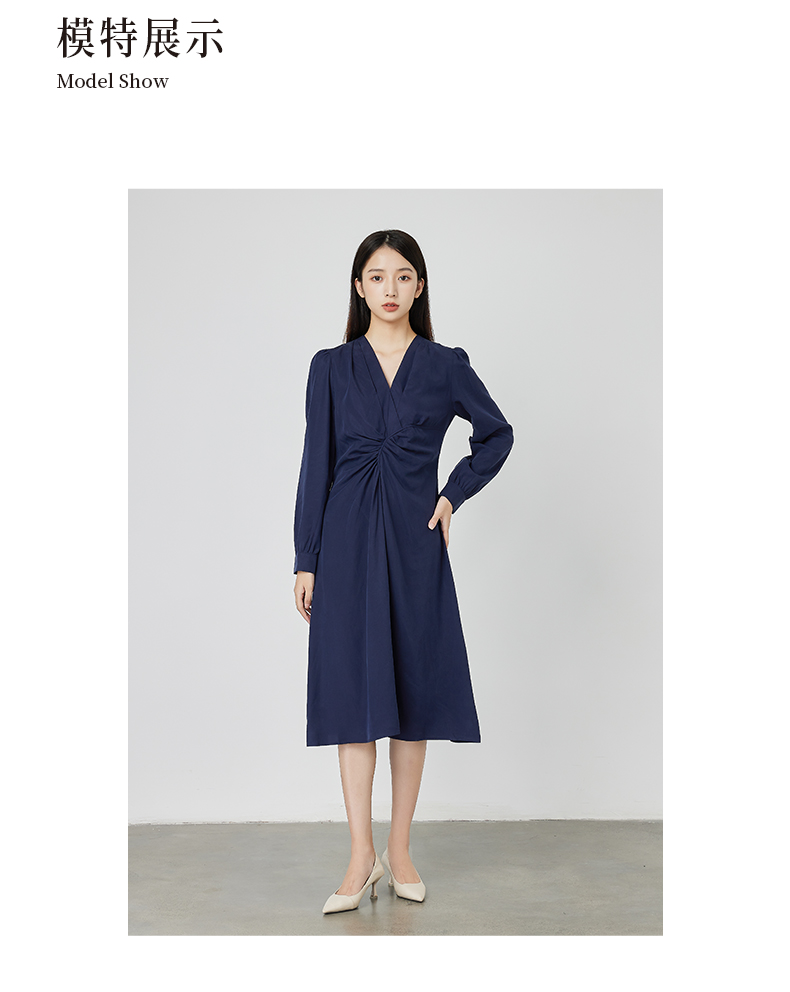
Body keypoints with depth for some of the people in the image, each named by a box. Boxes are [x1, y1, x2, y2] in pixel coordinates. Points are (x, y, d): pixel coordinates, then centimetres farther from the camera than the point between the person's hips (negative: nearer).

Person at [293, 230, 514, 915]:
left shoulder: (446, 366, 4)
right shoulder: (331, 368, 4)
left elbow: (497, 433, 16)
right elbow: (316, 464, 3)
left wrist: (454, 495, 2)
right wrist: (305, 562, -1)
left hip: (415, 542, 1)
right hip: (348, 541, 0)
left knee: (415, 688, 4)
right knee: (354, 688, -2)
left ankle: (400, 850, 17)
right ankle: (362, 858, 5)